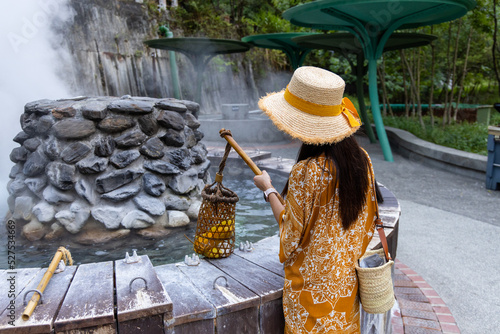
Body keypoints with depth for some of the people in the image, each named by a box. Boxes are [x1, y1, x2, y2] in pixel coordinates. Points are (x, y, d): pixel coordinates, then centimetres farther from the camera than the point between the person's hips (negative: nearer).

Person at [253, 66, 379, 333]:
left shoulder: (306, 172, -29)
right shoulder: (362, 159, -9)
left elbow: (291, 232, -16)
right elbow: (367, 222, 3)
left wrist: (268, 190, -4)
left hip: (314, 284, -6)